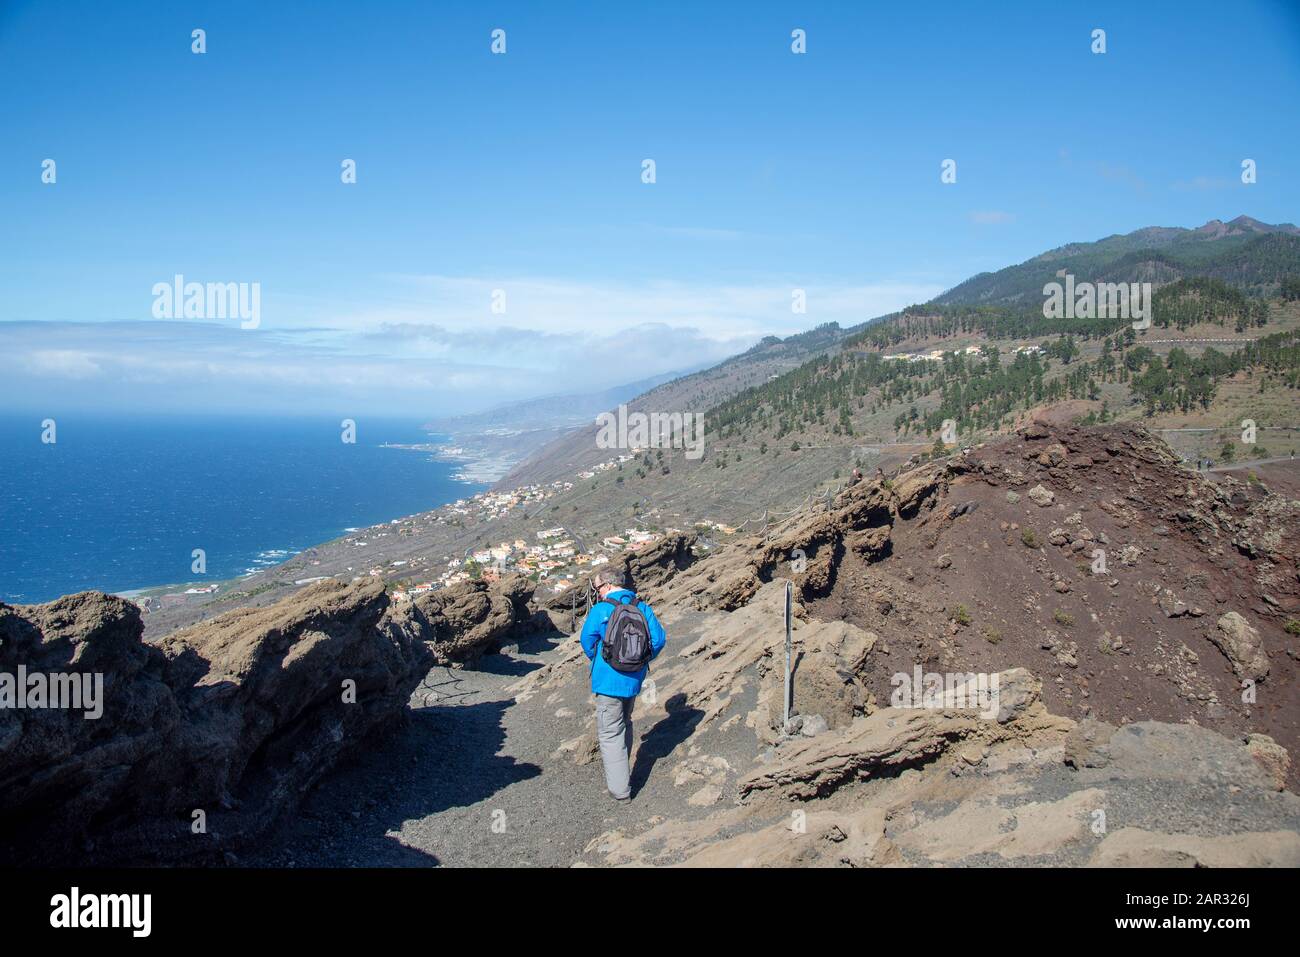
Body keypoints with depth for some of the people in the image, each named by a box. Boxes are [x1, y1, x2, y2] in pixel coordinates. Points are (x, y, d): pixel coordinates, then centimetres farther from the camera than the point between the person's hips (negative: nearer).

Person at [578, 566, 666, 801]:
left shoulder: (601, 610, -14)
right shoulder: (643, 607, 1)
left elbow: (587, 642, -5)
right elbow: (659, 639, 0)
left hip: (609, 680, -6)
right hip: (635, 679, 6)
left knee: (610, 733, 1)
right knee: (624, 724, 24)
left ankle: (620, 789, 0)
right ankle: (620, 773, 37)